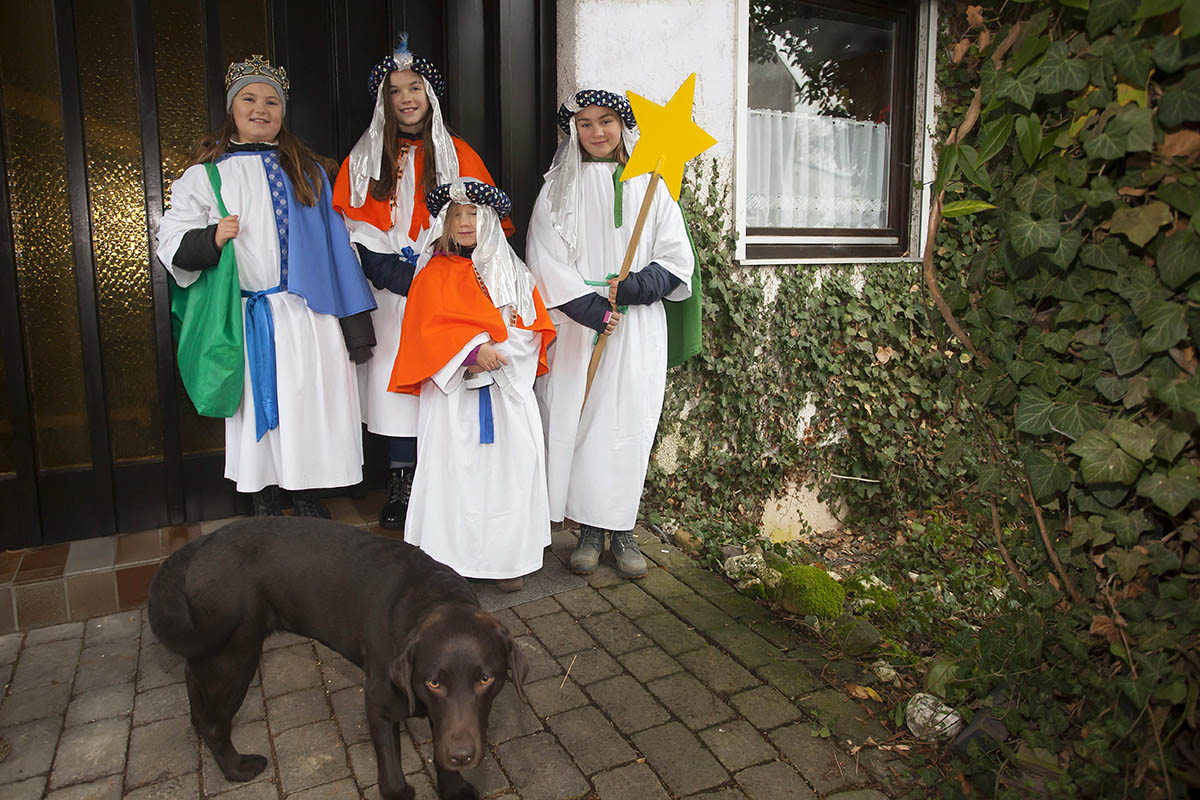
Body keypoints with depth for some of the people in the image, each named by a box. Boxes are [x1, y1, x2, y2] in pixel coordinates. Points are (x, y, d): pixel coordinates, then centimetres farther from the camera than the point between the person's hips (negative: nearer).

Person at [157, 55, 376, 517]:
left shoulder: (307, 170, 12)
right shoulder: (207, 174, 6)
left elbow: (334, 242, 10)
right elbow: (170, 243, 3)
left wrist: (354, 320, 5)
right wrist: (212, 238, -20)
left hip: (309, 314, 1)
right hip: (250, 318, -1)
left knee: (309, 402, 5)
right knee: (259, 406, 5)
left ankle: (305, 495, 23)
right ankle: (264, 506, 21)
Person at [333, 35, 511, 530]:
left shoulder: (458, 154, 8)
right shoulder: (365, 158, 11)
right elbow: (353, 225, 6)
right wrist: (393, 271, -8)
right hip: (389, 294, 1)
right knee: (393, 377, -1)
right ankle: (402, 482, 11)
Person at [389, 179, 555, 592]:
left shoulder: (513, 274, 12)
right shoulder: (433, 275, 6)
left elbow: (536, 329, 7)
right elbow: (427, 331, -4)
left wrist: (498, 348, -12)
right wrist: (472, 351, -19)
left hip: (508, 390, 2)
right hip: (454, 391, -2)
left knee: (511, 463, -1)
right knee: (456, 468, -3)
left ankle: (508, 557, 10)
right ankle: (452, 558, 8)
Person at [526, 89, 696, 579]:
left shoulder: (650, 186, 10)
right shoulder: (559, 189, 8)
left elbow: (677, 258, 6)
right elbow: (545, 260, -1)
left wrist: (637, 286, -12)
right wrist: (589, 307, -12)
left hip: (638, 327, 1)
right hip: (576, 325, 0)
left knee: (630, 423, 0)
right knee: (578, 420, -2)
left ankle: (622, 529, 12)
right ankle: (589, 530, 11)